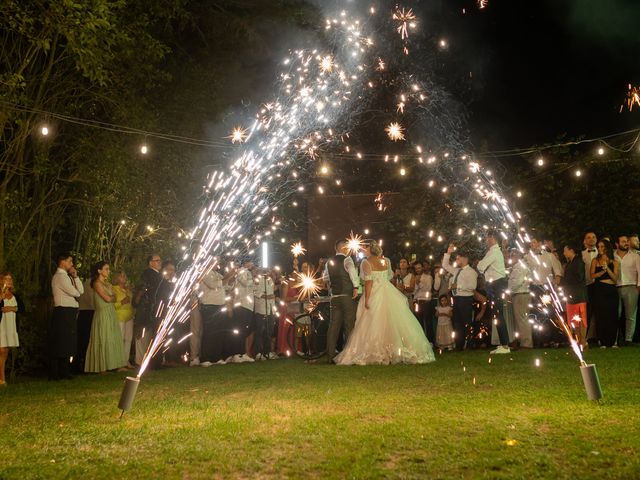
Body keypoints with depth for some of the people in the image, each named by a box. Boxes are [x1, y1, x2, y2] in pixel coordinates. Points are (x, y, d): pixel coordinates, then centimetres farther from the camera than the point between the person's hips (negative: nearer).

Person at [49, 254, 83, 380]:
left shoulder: (66, 276, 20)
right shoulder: (59, 276, -11)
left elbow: (81, 291, 13)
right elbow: (74, 293, -16)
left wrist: (75, 277, 3)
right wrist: (77, 293, 7)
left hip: (71, 313, 10)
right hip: (63, 312, -10)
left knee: (68, 344, 12)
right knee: (60, 343, -7)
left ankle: (64, 371, 18)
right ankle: (54, 374, -3)